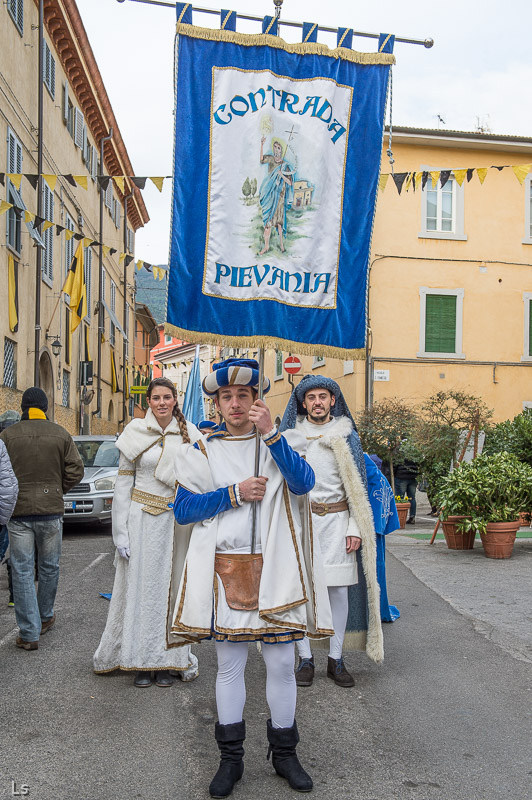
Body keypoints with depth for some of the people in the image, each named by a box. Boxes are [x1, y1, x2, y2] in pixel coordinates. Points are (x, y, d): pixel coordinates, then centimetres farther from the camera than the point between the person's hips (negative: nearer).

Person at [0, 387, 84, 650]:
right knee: (49, 567, 17)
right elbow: (75, 470, 0)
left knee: (22, 571, 3)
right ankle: (45, 617, 33)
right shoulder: (61, 434, 0)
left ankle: (29, 633, 2)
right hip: (51, 510, 1)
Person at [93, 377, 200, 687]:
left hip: (175, 520, 1)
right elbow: (123, 483, 0)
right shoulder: (136, 433, -1)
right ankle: (141, 661, 13)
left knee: (171, 588, 4)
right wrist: (120, 531, -5)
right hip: (141, 518, -1)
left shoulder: (188, 434, 2)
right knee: (140, 587, 3)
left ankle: (167, 661, 14)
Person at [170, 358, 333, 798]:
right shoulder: (203, 450, 7)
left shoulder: (280, 443, 6)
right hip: (226, 569, 1)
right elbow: (182, 509, 0)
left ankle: (285, 753, 25)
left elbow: (304, 483, -13)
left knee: (281, 663, 7)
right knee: (229, 663, 8)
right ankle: (231, 758, 23)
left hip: (274, 567, 0)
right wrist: (234, 493, -11)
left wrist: (270, 433, -22)